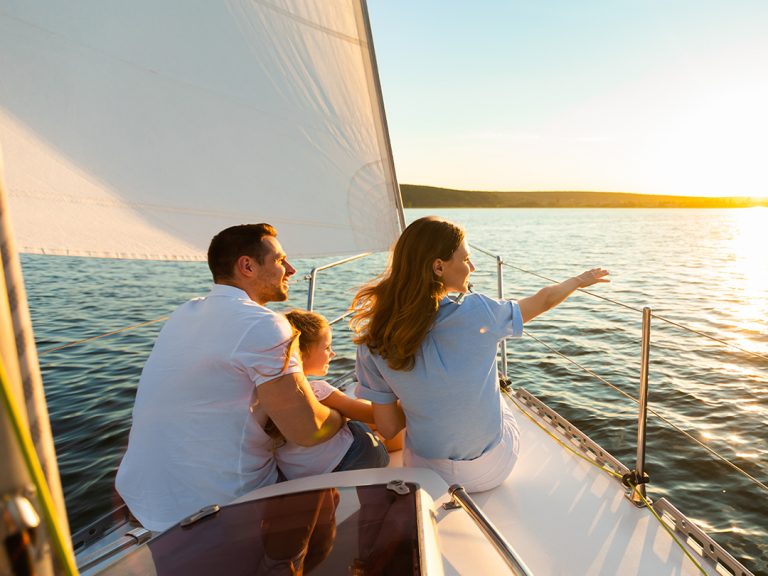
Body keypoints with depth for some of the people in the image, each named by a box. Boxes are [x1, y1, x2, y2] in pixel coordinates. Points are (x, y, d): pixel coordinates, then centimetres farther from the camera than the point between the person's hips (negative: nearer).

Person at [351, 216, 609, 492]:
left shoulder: (374, 342, -19)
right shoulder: (477, 314, -24)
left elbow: (388, 428, -12)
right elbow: (544, 300, -4)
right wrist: (579, 280, 16)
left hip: (426, 471, 1)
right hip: (493, 470, -1)